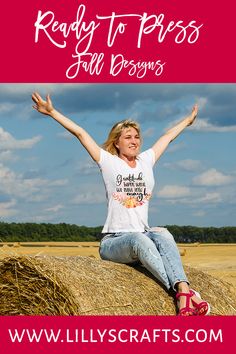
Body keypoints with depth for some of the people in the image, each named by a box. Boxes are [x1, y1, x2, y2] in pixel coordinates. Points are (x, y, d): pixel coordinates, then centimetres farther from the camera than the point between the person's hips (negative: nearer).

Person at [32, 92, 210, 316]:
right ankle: (183, 293, -47)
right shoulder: (109, 162, 5)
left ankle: (182, 290, -52)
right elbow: (80, 133, 2)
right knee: (139, 240, -38)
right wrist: (52, 112, 0)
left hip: (144, 235, 4)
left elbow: (168, 136, 31)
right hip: (113, 241, -4)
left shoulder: (146, 161, 15)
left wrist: (188, 120, 44)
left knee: (163, 236, -32)